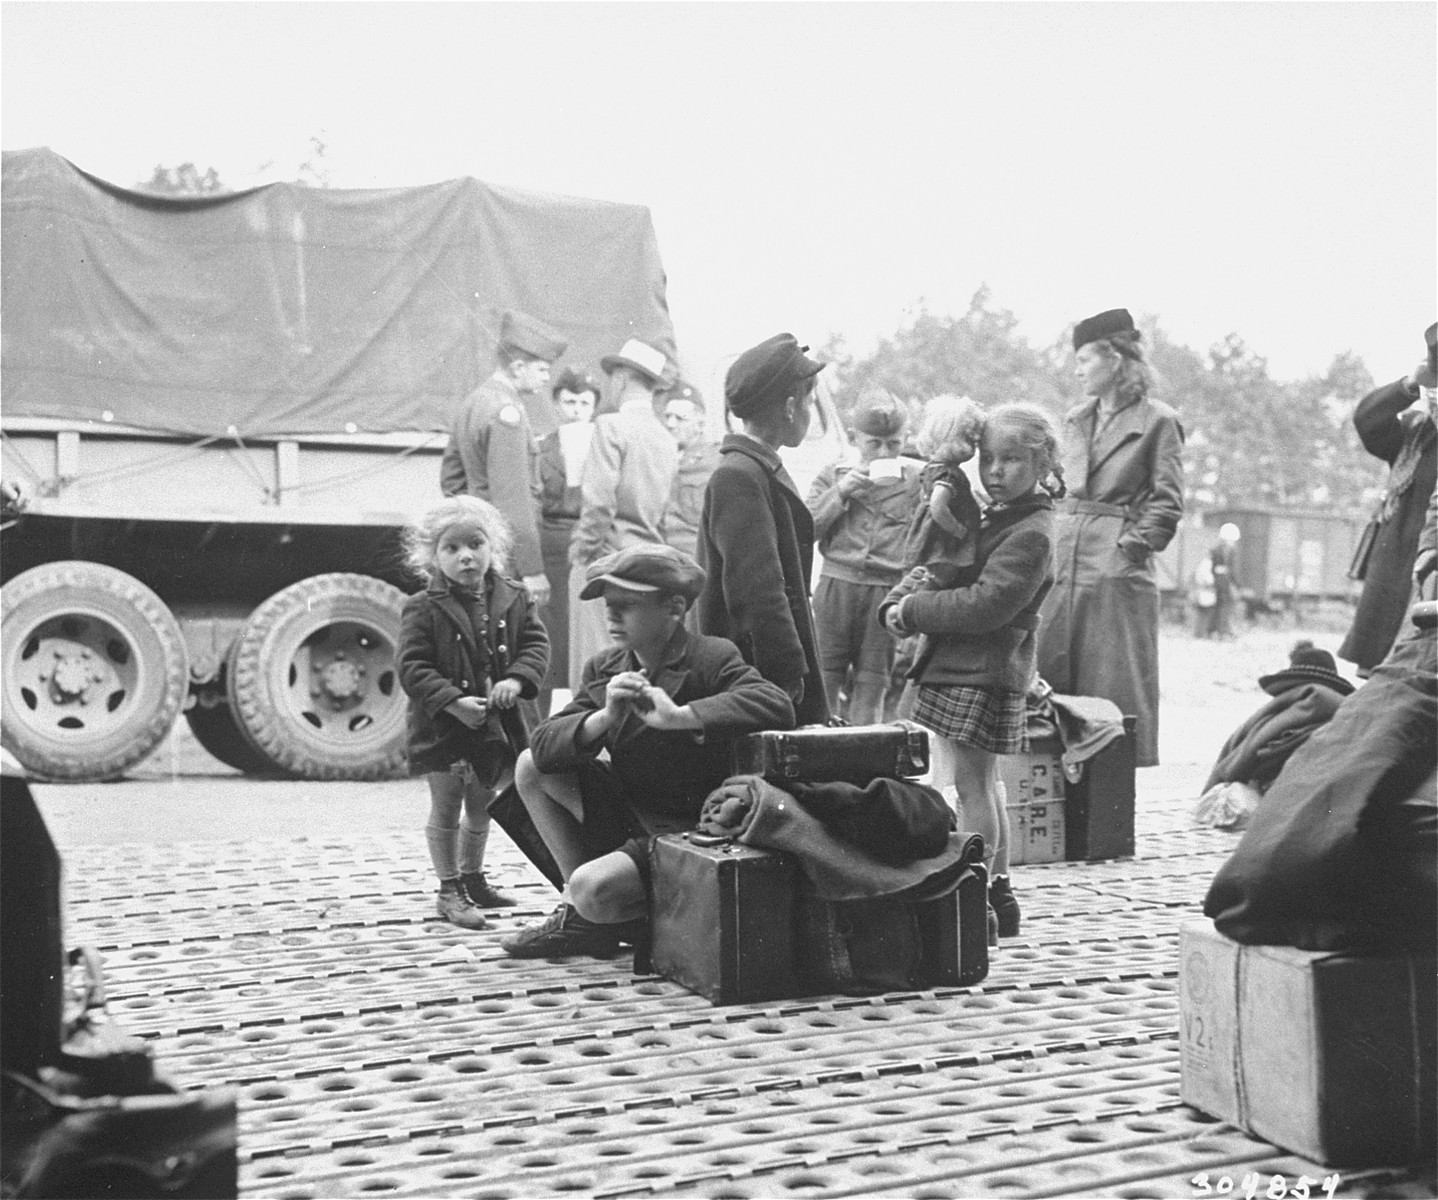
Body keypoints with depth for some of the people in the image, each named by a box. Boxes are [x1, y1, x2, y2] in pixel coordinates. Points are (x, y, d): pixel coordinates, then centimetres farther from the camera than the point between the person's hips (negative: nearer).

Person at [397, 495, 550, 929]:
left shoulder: (514, 600, 1)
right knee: (446, 809, 5)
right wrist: (454, 702, -25)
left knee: (480, 808, 19)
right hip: (442, 727, -5)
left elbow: (536, 644, -1)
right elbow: (413, 668, -15)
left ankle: (472, 879, 36)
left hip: (496, 726, 5)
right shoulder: (423, 609, -12)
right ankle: (449, 890, 16)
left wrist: (516, 680, -20)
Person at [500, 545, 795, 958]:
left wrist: (678, 716, -36)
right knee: (530, 767, -3)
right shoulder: (603, 668, 4)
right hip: (628, 813, 7)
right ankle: (579, 915, 3)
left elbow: (777, 706, -33)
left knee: (592, 889, -28)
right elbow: (543, 744, -4)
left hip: (690, 830, -7)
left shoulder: (712, 658, -14)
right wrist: (604, 717, -24)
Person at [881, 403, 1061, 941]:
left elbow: (984, 604, -23)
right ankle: (998, 892, 28)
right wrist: (898, 601, -6)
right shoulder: (994, 519, 17)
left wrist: (912, 612, -16)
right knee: (982, 784, 17)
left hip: (982, 676, -10)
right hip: (958, 671, 10)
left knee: (970, 786, -6)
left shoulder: (1030, 533, -14)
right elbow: (932, 566, 15)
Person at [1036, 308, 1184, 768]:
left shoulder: (1157, 420, -3)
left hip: (1117, 568, -6)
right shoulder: (1076, 419, 16)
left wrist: (1135, 545, -13)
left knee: (1115, 678, -2)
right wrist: (1055, 543, 11)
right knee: (1054, 673, 6)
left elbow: (1167, 501, -5)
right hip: (1066, 564, 6)